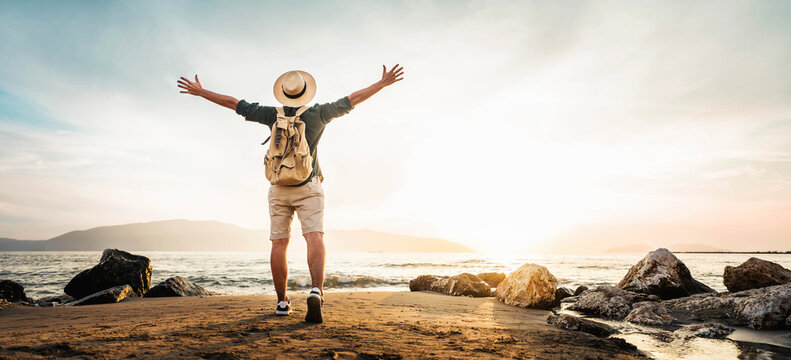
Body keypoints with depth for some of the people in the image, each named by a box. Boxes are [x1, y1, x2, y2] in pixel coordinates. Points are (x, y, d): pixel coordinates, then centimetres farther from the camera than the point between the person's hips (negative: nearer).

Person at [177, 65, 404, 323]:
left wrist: (200, 91, 18)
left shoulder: (273, 115, 1)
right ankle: (316, 292, -35)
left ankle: (282, 302, 12)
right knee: (315, 238, -13)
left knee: (279, 244, 7)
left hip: (279, 188, 2)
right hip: (309, 188, -2)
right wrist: (383, 83, 10)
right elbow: (353, 99, 2)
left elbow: (233, 103, 6)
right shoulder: (318, 114, -2)